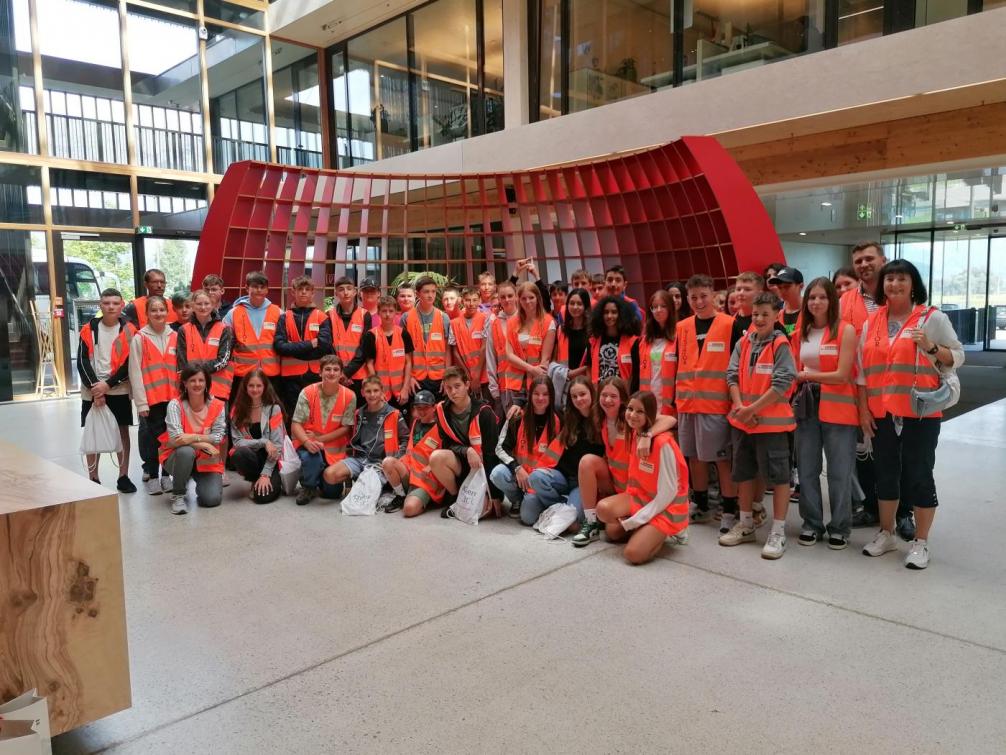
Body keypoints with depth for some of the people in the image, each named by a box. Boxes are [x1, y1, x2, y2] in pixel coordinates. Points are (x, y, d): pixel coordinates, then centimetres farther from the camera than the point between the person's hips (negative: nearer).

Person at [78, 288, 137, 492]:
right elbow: (82, 361, -3)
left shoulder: (129, 330, -2)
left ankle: (123, 477, 14)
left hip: (119, 391, -1)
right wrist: (94, 387, -13)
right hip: (92, 391, 1)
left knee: (123, 432, 4)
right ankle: (93, 479, 15)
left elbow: (130, 363, -6)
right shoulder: (89, 329, 2)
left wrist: (108, 384, -14)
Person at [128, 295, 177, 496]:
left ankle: (166, 475, 18)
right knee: (151, 437, 4)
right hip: (150, 399, -3)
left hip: (172, 397, 3)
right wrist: (141, 402, -10)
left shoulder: (175, 337, 8)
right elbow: (135, 372, -5)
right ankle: (151, 475, 15)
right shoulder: (139, 338, -2)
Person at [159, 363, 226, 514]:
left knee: (212, 499, -19)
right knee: (186, 451, -38)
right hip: (178, 457, -1)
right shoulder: (175, 404, -13)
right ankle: (177, 495, -14)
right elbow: (175, 438, -23)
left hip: (207, 460, 1)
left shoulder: (217, 406, -7)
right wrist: (204, 444, -25)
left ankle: (201, 482, 19)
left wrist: (194, 437, -26)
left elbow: (218, 437, -13)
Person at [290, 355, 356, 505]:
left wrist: (319, 439, -16)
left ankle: (322, 476, 33)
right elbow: (296, 424, -12)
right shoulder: (308, 393, -11)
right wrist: (307, 442, -31)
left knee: (333, 492, -4)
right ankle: (308, 487, -4)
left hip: (335, 449, 1)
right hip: (308, 444, -1)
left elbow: (345, 428, -7)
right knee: (311, 457, -37)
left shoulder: (349, 396, -10)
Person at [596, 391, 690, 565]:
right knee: (604, 509, -21)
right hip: (641, 497, 7)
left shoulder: (663, 443, -24)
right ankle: (644, 530, 4)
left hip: (667, 506, -7)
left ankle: (665, 531, 5)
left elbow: (667, 493, -20)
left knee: (633, 554, -23)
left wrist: (632, 522, -18)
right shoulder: (635, 434, -1)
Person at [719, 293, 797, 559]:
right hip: (742, 420, 6)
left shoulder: (781, 345, -7)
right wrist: (740, 407, -10)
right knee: (744, 473, 14)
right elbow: (732, 375, 4)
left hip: (772, 421, -6)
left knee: (778, 475, -1)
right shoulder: (743, 343, 8)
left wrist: (753, 408, -14)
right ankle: (746, 525, 29)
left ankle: (778, 532, 9)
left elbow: (782, 383, -14)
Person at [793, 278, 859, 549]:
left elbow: (842, 375, -11)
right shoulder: (800, 333, 10)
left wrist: (806, 375, -7)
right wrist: (797, 381, -2)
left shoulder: (846, 331, -5)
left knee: (839, 472, 3)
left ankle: (839, 528, 17)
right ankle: (812, 524, 22)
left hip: (838, 410, -4)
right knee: (807, 470, 9)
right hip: (806, 408, 5)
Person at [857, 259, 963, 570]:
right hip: (882, 412, 4)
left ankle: (921, 542, 14)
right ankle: (886, 534, 27)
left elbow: (957, 356, -2)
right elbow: (862, 369, 10)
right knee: (885, 474, 13)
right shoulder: (872, 322, 9)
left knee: (918, 475, 0)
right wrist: (863, 408, 5)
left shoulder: (933, 318, -2)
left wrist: (932, 348, -21)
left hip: (920, 412, -4)